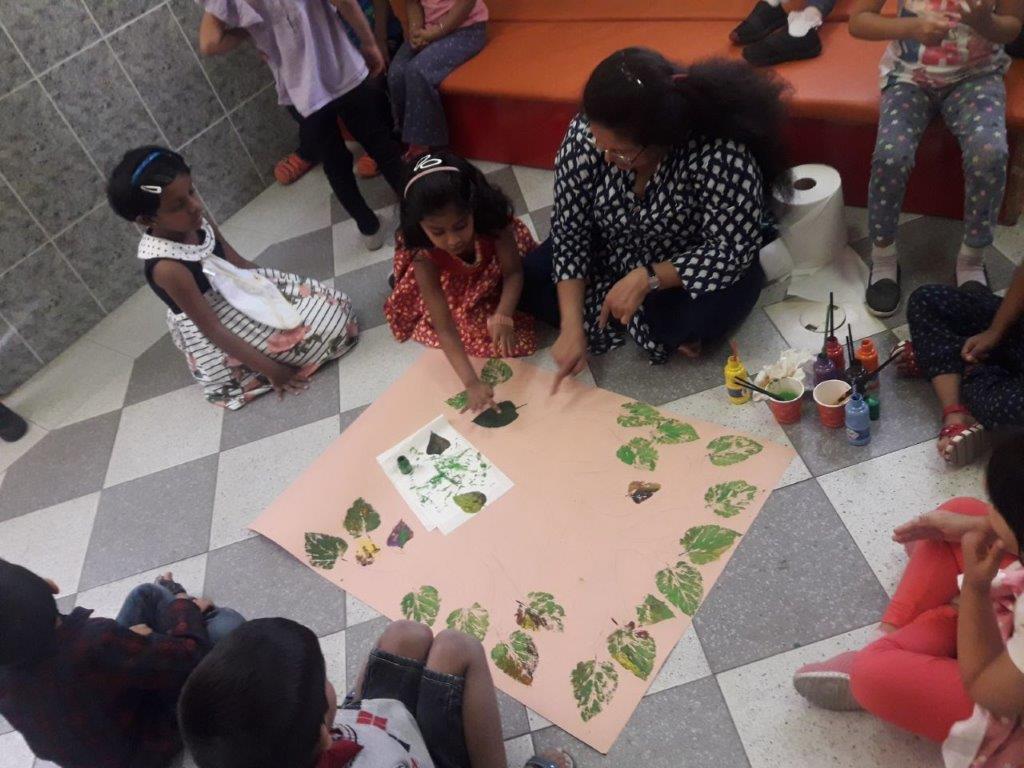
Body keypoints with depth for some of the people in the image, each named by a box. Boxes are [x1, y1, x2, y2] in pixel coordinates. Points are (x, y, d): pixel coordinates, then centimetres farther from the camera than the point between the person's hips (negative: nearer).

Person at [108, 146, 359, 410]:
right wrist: (272, 370, -25)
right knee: (326, 327, -13)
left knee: (333, 304, 4)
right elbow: (213, 330, -27)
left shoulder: (194, 222, -11)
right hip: (220, 328, -7)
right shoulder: (166, 267, -31)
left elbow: (238, 263, 6)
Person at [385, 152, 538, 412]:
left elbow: (513, 272, -31)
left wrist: (503, 316, -52)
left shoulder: (493, 220, -40)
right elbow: (444, 327, -39)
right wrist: (471, 383, -48)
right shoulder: (425, 256, -40)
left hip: (491, 276, 0)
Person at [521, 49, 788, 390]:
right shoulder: (585, 133, -25)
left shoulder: (720, 154, -37)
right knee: (525, 283, -11)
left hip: (694, 266, -4)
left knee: (695, 314, -35)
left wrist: (647, 279, -38)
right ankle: (657, 327, -4)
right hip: (616, 252, 5)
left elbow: (734, 250, -28)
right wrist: (572, 327, -25)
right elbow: (569, 231, -19)